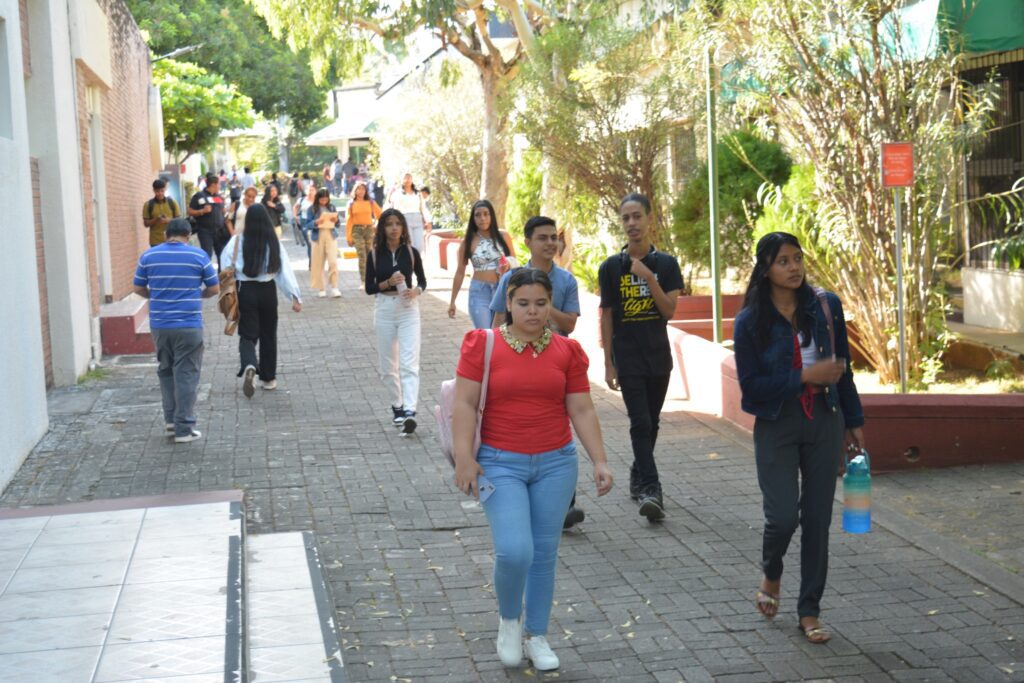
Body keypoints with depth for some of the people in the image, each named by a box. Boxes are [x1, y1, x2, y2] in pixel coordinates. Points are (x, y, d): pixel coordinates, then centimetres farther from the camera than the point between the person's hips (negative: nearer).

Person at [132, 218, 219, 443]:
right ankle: (183, 428, 3)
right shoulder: (199, 255, -4)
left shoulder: (148, 256, 3)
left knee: (166, 371, 21)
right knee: (186, 375, 2)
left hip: (159, 325, 3)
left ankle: (170, 418, 25)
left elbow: (139, 288, 7)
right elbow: (214, 288, 1)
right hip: (189, 326, -3)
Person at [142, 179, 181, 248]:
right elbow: (146, 223, 1)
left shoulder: (172, 202, 2)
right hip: (156, 242, -1)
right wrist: (156, 219, -18)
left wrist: (169, 220, -15)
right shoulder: (148, 205, 0)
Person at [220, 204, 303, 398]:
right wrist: (295, 296, -3)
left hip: (245, 291, -1)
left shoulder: (237, 241, -9)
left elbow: (226, 268, -7)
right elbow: (285, 271, -7)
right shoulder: (274, 243, -7)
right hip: (268, 291, 1)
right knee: (268, 335, 16)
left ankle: (249, 367, -26)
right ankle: (268, 378, 23)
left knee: (247, 334, 4)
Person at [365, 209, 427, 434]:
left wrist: (415, 291, -11)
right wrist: (388, 282, -15)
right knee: (388, 365, 9)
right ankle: (397, 407, 25)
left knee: (409, 362, -13)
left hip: (408, 308, -2)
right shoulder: (375, 255, 1)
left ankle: (409, 411, -22)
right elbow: (369, 287, 1)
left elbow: (422, 280, 10)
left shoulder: (411, 252, 1)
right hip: (384, 309, 2)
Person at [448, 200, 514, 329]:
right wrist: (452, 301, 3)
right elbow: (460, 272, 3)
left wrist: (509, 266, -12)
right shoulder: (468, 242, -2)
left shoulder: (503, 236, 2)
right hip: (479, 292, -2)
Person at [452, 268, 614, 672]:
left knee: (544, 554, 9)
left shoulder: (566, 351, 3)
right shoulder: (483, 345, -4)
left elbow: (583, 411, 6)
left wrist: (599, 460, -1)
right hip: (501, 463, -3)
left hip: (556, 463, 3)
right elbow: (465, 404, -8)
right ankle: (508, 620, 16)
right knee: (514, 552, -14)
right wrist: (465, 458, -16)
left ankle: (536, 636, 26)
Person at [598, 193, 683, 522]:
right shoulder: (611, 267, -2)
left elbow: (669, 310, -7)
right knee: (640, 423, -11)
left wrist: (648, 278, -19)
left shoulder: (666, 264, 1)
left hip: (658, 355, 2)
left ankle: (638, 476, 30)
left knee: (651, 423, 12)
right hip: (627, 356, -2)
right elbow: (606, 316, 1)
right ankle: (650, 489, -16)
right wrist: (608, 364, -2)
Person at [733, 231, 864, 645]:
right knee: (783, 516, -10)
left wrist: (854, 421, 11)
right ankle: (771, 574, 25)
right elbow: (750, 385, -10)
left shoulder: (826, 306, -1)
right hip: (776, 424, -2)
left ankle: (809, 611, 18)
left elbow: (842, 367, 8)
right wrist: (805, 377, -18)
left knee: (817, 518, 5)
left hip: (824, 422, 2)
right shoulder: (750, 322, -8)